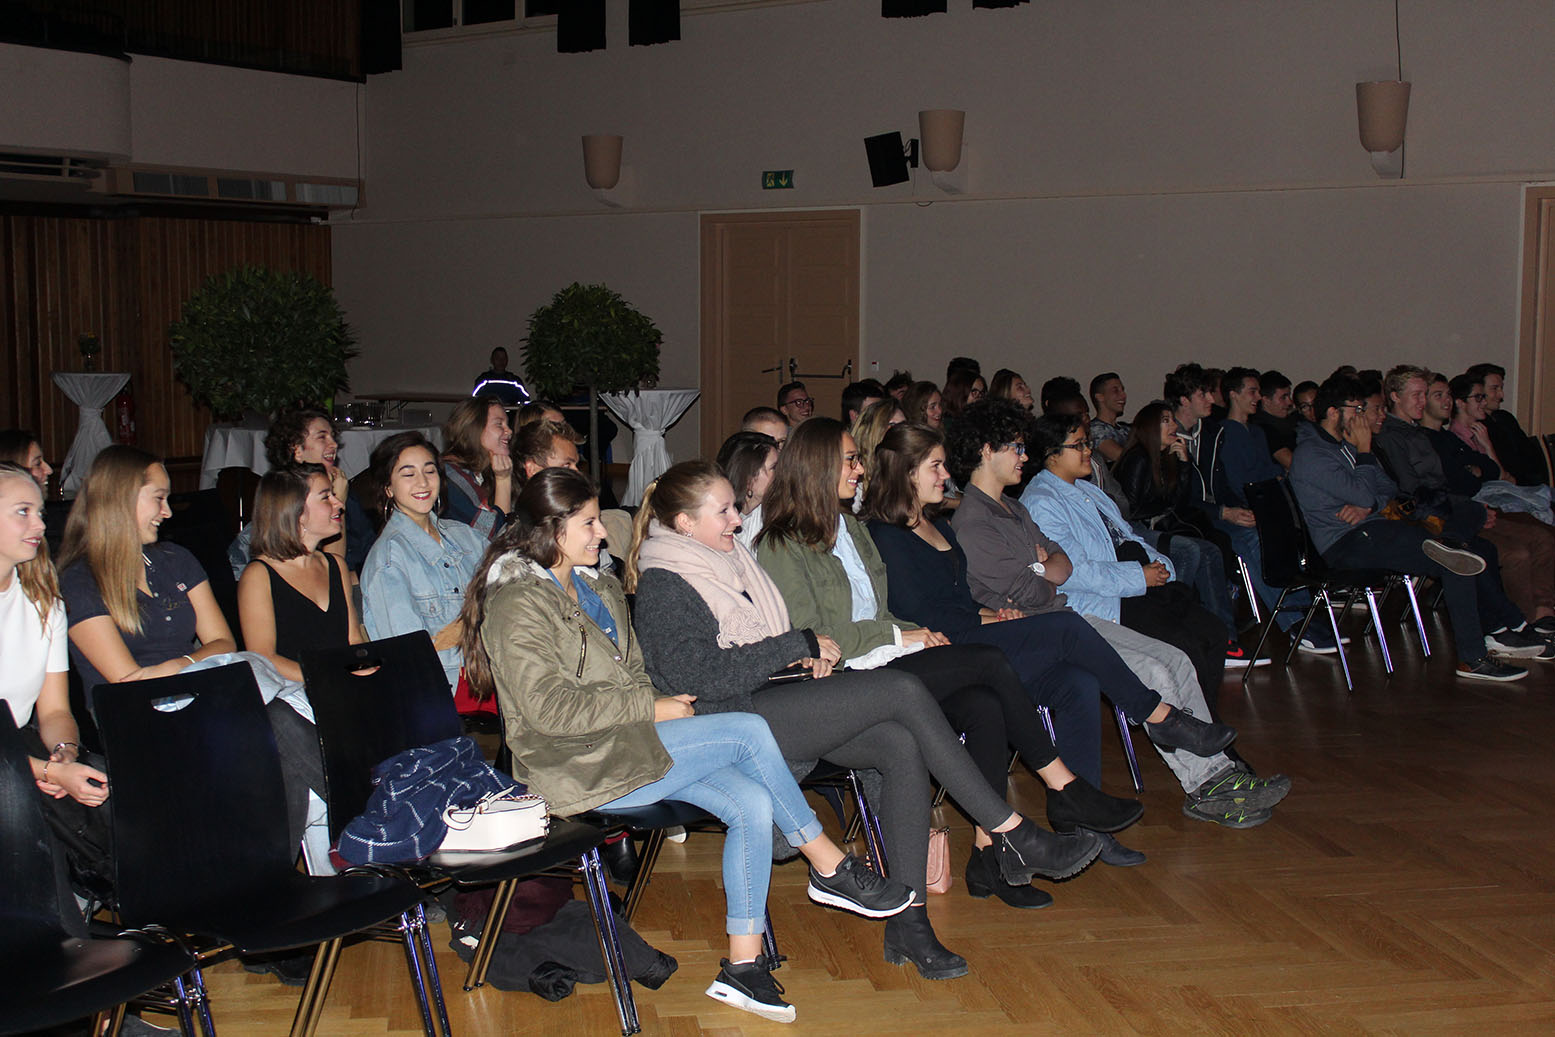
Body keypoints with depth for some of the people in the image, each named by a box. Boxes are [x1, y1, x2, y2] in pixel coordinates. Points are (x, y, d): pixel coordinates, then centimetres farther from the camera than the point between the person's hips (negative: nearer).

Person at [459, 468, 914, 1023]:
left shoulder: (598, 586, 18)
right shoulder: (517, 604, -11)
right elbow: (550, 707, -19)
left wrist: (660, 703, 1)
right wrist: (650, 708, -16)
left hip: (627, 744, 9)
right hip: (578, 766, -9)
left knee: (752, 805, -14)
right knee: (749, 731, -19)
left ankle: (743, 966, -8)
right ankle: (830, 868, -4)